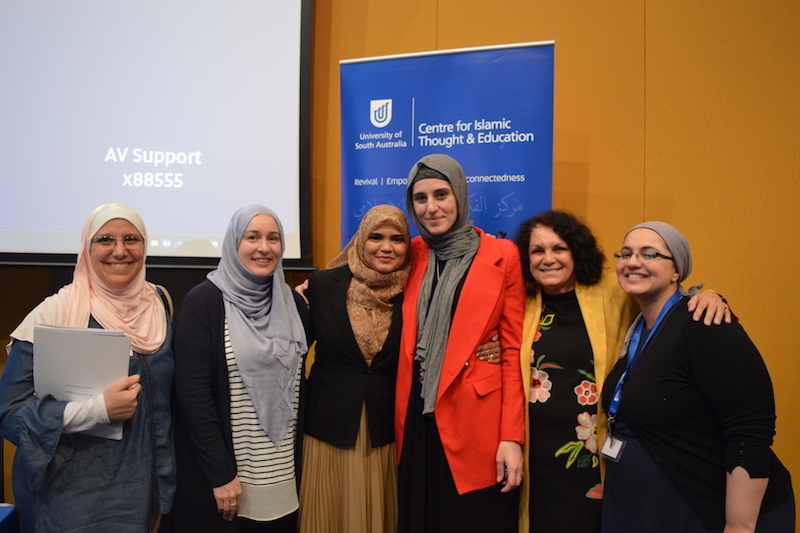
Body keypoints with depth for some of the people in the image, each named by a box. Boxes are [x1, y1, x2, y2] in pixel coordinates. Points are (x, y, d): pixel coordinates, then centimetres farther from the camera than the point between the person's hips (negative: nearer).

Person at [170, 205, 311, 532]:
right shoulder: (204, 301, -10)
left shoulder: (292, 302, 5)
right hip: (222, 470, -4)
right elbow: (193, 393, -13)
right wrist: (221, 474, -15)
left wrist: (300, 456, 5)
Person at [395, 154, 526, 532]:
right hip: (417, 419, 4)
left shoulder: (502, 256, -3)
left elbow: (513, 351, -4)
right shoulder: (412, 255, 8)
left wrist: (512, 437, -10)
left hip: (477, 420, -3)